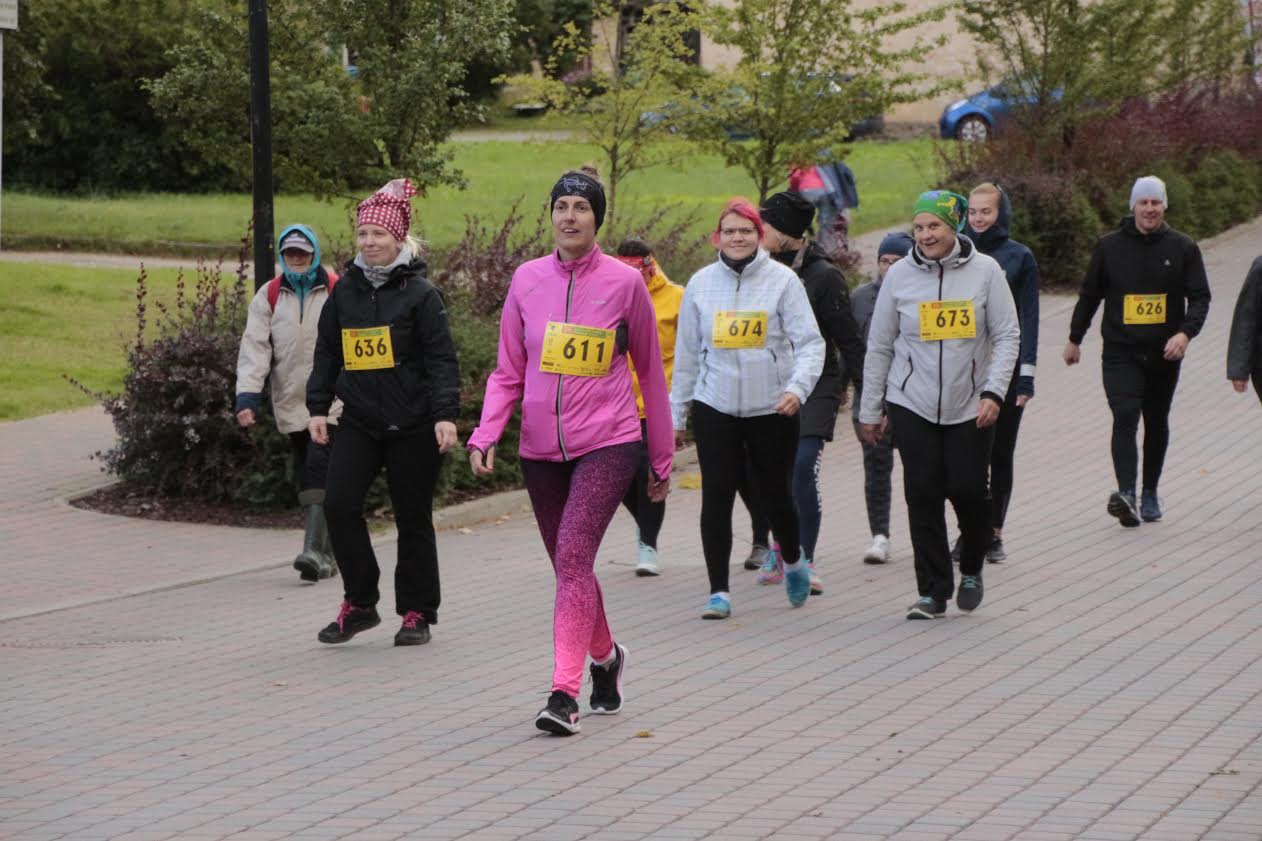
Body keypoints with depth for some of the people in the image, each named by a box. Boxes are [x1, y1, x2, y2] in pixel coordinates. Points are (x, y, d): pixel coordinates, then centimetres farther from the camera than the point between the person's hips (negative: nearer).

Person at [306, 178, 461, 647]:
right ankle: (359, 603, 3)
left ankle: (417, 612, 16)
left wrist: (445, 415, -16)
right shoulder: (345, 291, 8)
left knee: (412, 518, 4)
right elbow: (327, 353, 16)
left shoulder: (419, 293, -5)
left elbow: (442, 359, -8)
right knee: (339, 504, -10)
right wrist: (317, 406, 9)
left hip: (412, 425, -4)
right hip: (359, 421, 4)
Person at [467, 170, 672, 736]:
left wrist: (662, 457, 11)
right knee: (569, 564, 14)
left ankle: (564, 691, -21)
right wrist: (485, 434, -7)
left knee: (573, 556, -19)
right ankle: (605, 658, 39)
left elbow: (650, 372, 7)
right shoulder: (527, 280, 5)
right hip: (541, 448, 4)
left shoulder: (624, 283, -2)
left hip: (608, 443, -4)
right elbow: (508, 371, 9)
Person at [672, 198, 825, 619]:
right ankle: (719, 590, 2)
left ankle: (794, 562, 38)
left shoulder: (782, 280, -4)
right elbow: (687, 351, 11)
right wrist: (677, 412, 13)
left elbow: (810, 342, -7)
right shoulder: (701, 283, 4)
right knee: (716, 499, -5)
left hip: (772, 409, -2)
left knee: (775, 495, 8)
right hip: (715, 408, 2)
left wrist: (798, 386, -24)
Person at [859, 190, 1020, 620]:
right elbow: (879, 346, 8)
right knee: (923, 493, -3)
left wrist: (994, 392, -11)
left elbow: (1007, 335, 0)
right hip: (912, 404, 1)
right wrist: (870, 409, 9)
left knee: (967, 489, -4)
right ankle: (933, 591, 5)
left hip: (970, 405, -1)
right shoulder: (900, 275, 1)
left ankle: (971, 570, 24)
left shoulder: (985, 271, -2)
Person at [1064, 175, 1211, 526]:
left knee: (1156, 424, 12)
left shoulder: (1182, 248, 2)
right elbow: (1089, 295, 13)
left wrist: (1185, 332, -18)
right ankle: (1126, 493, -29)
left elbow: (1199, 297, 0)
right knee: (1125, 418, -17)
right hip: (1121, 352, -2)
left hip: (1164, 353, 2)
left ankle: (1150, 493, 25)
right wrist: (1075, 339, 17)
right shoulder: (1110, 246, 3)